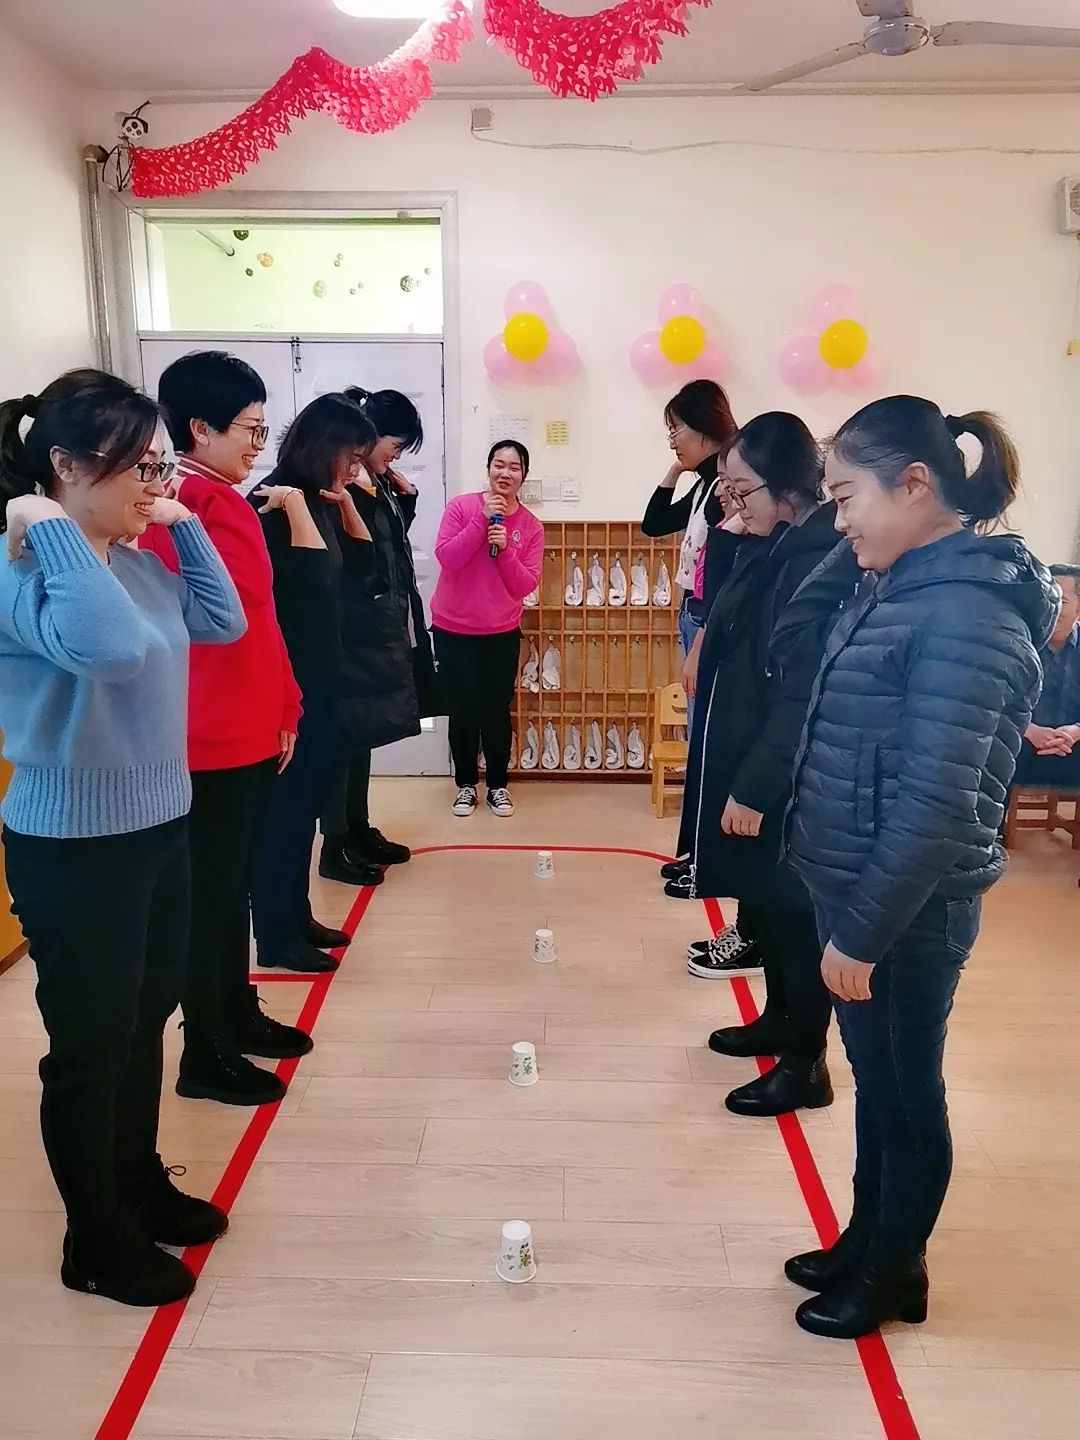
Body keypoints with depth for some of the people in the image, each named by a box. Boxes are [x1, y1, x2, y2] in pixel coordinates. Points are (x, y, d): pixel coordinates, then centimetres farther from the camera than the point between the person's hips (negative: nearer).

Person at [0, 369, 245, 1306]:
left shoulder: (135, 559, 4)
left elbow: (224, 622, 12)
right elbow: (110, 648, -39)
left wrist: (185, 525, 6)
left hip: (160, 826, 8)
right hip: (75, 848, -8)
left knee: (147, 1019, 21)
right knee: (90, 1042, 8)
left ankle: (142, 1186, 42)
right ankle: (97, 1242, 29)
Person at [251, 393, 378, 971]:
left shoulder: (318, 500, 10)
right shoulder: (272, 503, -16)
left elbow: (359, 564, 18)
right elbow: (311, 578, -27)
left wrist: (344, 501, 8)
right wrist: (296, 506, -24)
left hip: (319, 674, 9)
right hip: (287, 679, -9)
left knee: (308, 800, 16)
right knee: (284, 805, 0)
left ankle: (297, 916, 29)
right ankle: (275, 936, 13)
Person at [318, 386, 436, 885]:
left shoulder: (375, 482, 13)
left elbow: (394, 538, 25)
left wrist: (404, 492, 12)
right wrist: (362, 495, -23)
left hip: (380, 627, 10)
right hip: (352, 629, -10)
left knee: (361, 730, 15)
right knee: (346, 730, -3)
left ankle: (358, 829, 27)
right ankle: (335, 845, 7)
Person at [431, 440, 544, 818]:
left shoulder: (531, 526, -1)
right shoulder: (461, 506, -7)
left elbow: (526, 585, -6)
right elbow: (446, 558, -17)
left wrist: (505, 549, -21)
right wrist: (483, 520, -21)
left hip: (502, 632, 1)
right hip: (453, 629, -1)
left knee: (497, 710, 5)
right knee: (462, 709, 5)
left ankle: (498, 785, 20)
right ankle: (466, 784, 20)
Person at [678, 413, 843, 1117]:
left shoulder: (824, 562, -20)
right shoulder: (770, 548, 9)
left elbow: (806, 693, -23)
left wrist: (756, 787, -21)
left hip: (785, 781, -9)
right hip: (746, 761, 9)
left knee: (791, 910, 4)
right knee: (760, 902, 20)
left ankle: (806, 1063, 20)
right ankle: (780, 1019, 39)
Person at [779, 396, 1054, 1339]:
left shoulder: (967, 614, -22)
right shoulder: (903, 588, 7)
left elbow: (934, 807, -26)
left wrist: (862, 933, -20)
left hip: (907, 913, -9)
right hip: (858, 889, 9)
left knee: (907, 1093, 12)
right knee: (875, 1082, 23)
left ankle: (895, 1274, 35)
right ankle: (864, 1245, 43)